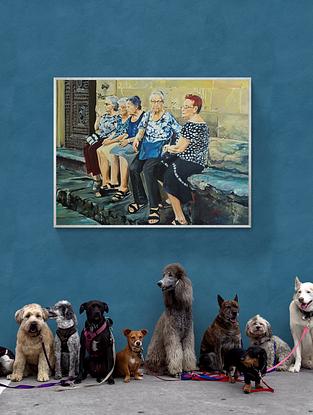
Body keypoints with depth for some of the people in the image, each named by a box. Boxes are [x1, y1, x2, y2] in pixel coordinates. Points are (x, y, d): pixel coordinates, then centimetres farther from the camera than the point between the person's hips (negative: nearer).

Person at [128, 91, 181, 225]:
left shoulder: (168, 117, -1)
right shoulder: (147, 115, 15)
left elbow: (180, 134, -3)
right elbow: (141, 130, 10)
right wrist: (137, 138, -11)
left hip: (160, 149, -5)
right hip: (146, 148, 6)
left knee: (148, 169, -31)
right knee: (133, 168, -20)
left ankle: (154, 207, -27)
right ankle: (140, 200, -2)